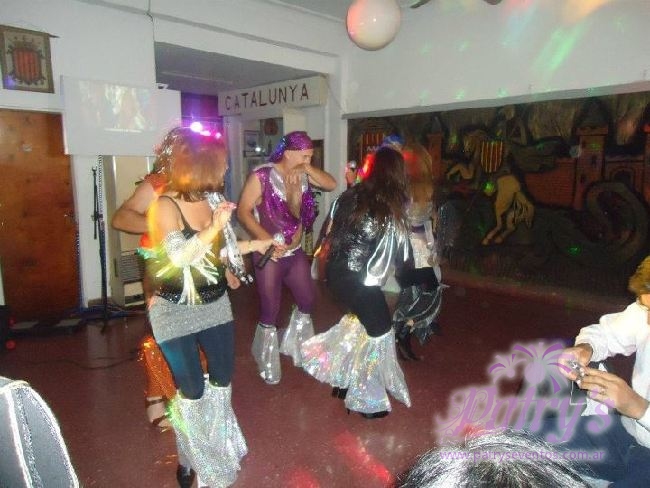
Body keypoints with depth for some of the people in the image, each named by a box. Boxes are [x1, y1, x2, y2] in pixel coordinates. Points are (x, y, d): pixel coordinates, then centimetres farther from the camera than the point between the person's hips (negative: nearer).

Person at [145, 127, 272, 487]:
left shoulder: (212, 198, -1)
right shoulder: (164, 206, -18)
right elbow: (177, 258, -28)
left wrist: (252, 245, 15)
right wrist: (214, 226, -33)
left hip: (215, 304, 6)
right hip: (176, 312, -6)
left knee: (222, 380, 18)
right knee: (192, 392, 6)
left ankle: (218, 447, 44)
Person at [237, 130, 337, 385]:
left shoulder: (303, 175, 1)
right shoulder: (262, 176, -16)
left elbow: (331, 184, -1)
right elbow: (243, 212, -18)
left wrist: (308, 169, -16)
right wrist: (268, 240, -28)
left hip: (296, 252, 6)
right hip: (270, 255, -6)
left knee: (307, 302, 17)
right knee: (270, 312, 6)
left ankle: (294, 348, 43)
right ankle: (268, 366, 29)